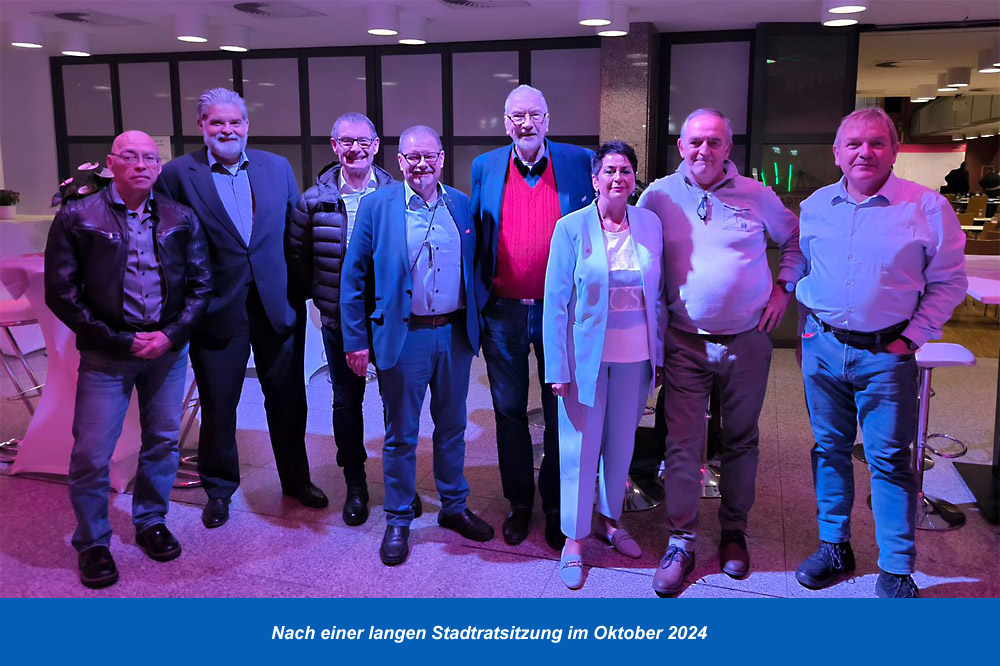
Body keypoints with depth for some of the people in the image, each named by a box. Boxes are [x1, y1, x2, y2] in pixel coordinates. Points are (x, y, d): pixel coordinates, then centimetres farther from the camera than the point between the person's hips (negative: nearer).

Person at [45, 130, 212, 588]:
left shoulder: (181, 219, 5)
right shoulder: (77, 218, -2)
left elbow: (200, 284, 5)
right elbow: (61, 293, -5)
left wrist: (171, 335, -8)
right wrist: (118, 341, -10)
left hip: (168, 348, 3)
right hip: (106, 354, -2)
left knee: (163, 441, 12)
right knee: (92, 453, 0)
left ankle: (151, 521, 33)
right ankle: (92, 542, 19)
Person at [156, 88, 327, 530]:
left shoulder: (277, 168, 6)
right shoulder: (178, 174, -3)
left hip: (277, 305, 2)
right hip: (218, 309, -2)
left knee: (287, 400, 14)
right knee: (218, 405, 10)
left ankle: (296, 480, 34)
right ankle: (218, 489, 31)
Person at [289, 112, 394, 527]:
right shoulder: (314, 201, 0)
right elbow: (297, 256, 12)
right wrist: (320, 295, 8)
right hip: (339, 321, 1)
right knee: (346, 401, 10)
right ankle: (355, 484, 26)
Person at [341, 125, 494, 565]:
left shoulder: (461, 204, 6)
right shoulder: (377, 206, -4)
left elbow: (474, 268, 11)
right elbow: (353, 276, -3)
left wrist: (478, 324, 5)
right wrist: (355, 340, -6)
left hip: (455, 334, 3)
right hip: (403, 337, -3)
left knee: (452, 427, 16)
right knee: (400, 434, 8)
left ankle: (453, 507, 33)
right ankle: (398, 520, 24)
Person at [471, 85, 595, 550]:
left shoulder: (579, 163, -1)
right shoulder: (484, 168, 4)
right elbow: (476, 235, 11)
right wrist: (477, 299, 2)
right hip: (503, 312, 2)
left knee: (561, 415, 10)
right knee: (509, 412, 13)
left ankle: (555, 504, 28)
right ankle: (519, 502, 30)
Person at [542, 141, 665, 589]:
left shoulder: (651, 225, 3)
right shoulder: (571, 228, -7)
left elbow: (658, 295, 9)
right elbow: (555, 302, -8)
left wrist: (659, 352, 7)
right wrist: (557, 368, -11)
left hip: (635, 358, 3)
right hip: (586, 356, -3)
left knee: (622, 442, 15)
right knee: (581, 447, 5)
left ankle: (610, 519, 36)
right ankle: (574, 539, 20)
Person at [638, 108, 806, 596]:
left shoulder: (756, 196, 1)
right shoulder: (658, 196, 0)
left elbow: (796, 240, 17)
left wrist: (784, 286, 3)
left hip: (746, 342, 1)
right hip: (686, 344, -1)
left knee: (741, 441, 12)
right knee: (682, 445, -1)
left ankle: (734, 532, 28)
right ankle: (681, 543, 11)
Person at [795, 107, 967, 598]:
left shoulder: (927, 207, -7)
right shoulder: (815, 206, 4)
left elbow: (948, 282, -3)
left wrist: (911, 339, -8)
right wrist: (811, 315, 6)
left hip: (886, 354, -3)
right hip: (823, 346, 4)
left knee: (889, 461, 1)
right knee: (829, 449, 13)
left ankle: (896, 572, 14)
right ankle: (834, 547, 29)